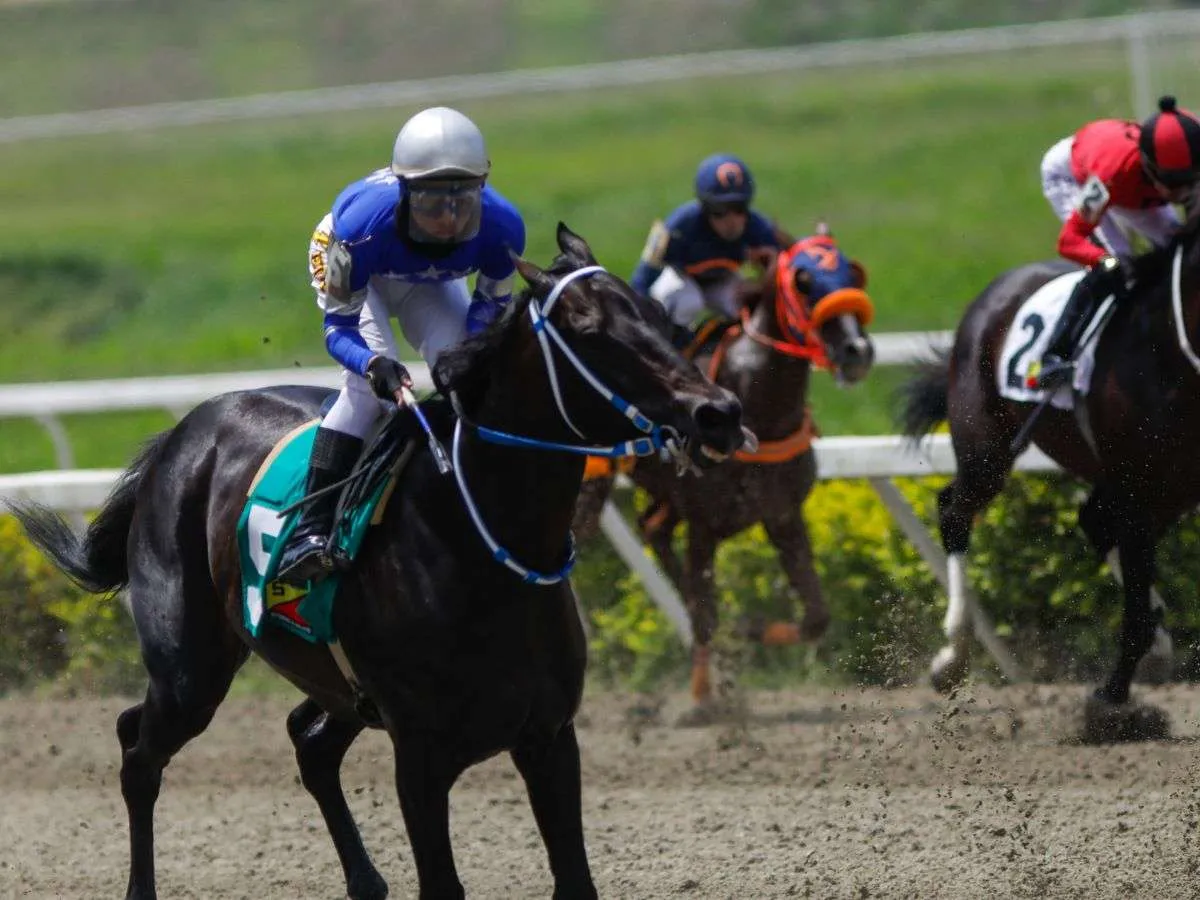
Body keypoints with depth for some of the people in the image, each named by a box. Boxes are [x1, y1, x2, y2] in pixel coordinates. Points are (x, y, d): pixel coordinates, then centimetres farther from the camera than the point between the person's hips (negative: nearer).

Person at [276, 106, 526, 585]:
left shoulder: (501, 227, -36)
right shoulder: (362, 223, -45)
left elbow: (492, 304, -14)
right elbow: (338, 325, -33)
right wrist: (373, 363, -54)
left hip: (431, 285, 3)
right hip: (360, 278, -3)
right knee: (369, 382, -25)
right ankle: (310, 530, -28)